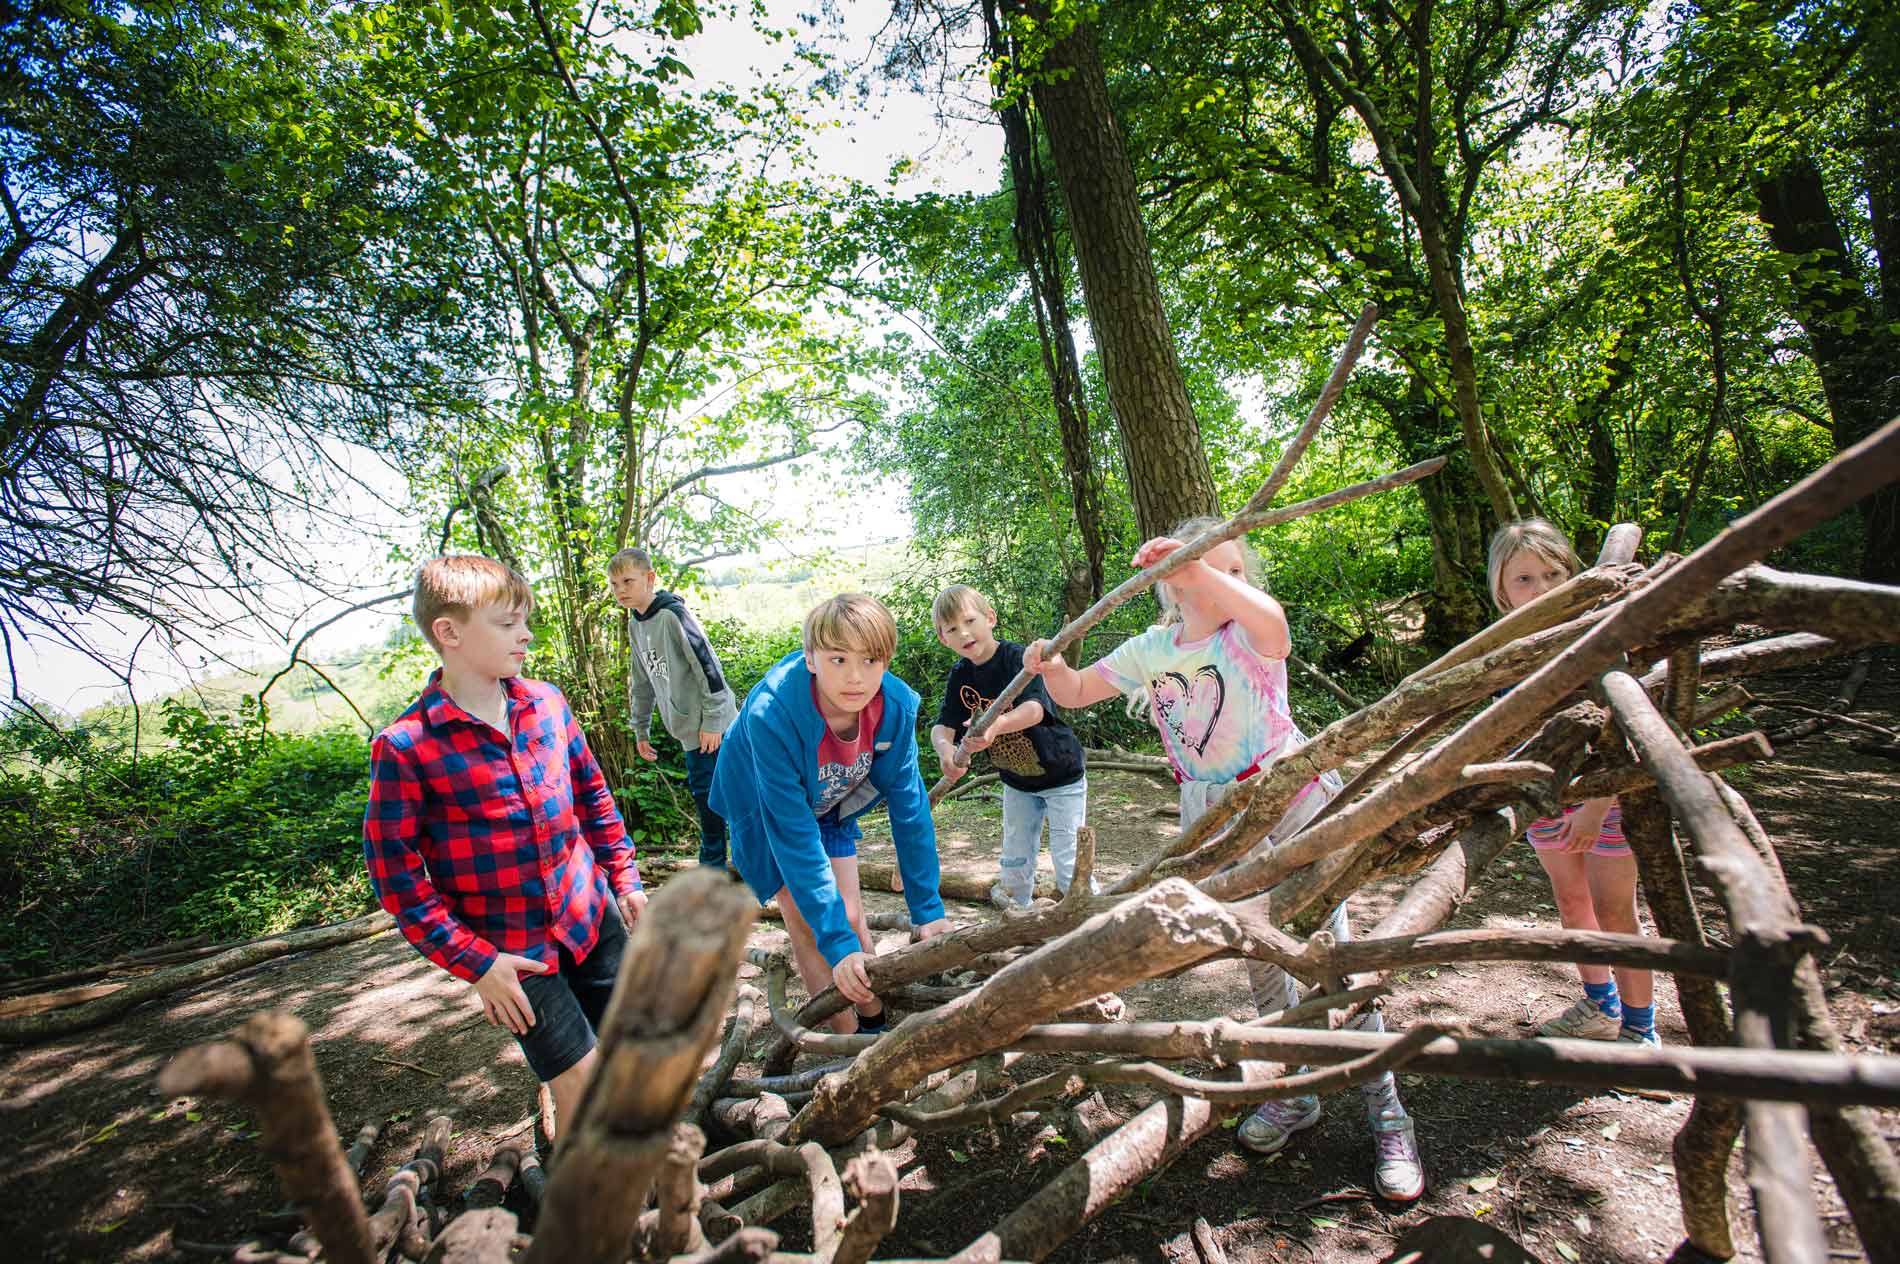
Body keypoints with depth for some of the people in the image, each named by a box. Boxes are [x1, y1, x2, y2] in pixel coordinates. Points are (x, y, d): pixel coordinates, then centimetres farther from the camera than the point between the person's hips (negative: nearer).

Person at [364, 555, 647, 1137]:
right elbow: (396, 876, -12)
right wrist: (475, 963, -13)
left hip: (591, 912, 5)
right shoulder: (405, 747, -16)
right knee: (579, 1076, 3)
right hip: (511, 949, -5)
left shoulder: (546, 702, -1)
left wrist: (624, 878, 10)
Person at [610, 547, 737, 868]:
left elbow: (708, 666, -17)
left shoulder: (673, 615, -15)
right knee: (703, 792, 13)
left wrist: (712, 720, -17)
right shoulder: (635, 625, 12)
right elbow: (642, 682, 20)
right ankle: (712, 866, 24)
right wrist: (640, 730, 22)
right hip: (688, 728, 8)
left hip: (711, 725, -8)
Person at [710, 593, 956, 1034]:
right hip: (766, 811, -3)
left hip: (829, 807, 3)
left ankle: (876, 1023, 28)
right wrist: (837, 943, -37)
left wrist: (928, 910, -17)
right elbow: (794, 834, -38)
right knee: (811, 927, -4)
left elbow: (909, 805, -20)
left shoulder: (895, 706, -30)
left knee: (852, 918, 5)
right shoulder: (771, 715, -41)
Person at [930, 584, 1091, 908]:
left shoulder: (1016, 657, -26)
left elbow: (1036, 708, -42)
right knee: (1014, 859, 20)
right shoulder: (960, 677, -7)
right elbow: (942, 725, -13)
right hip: (1016, 780, 6)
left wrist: (996, 725, -62)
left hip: (1060, 773, -6)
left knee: (1068, 859, -1)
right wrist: (944, 747, -37)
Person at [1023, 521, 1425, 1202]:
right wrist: (1051, 666, -18)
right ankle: (1294, 1092, 34)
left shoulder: (1250, 637, -14)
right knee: (1259, 951, 15)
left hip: (1292, 796, -4)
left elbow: (1271, 620, -41)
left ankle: (1386, 1109, 18)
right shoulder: (1148, 651, -1)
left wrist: (1201, 570, -48)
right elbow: (1075, 693, 3)